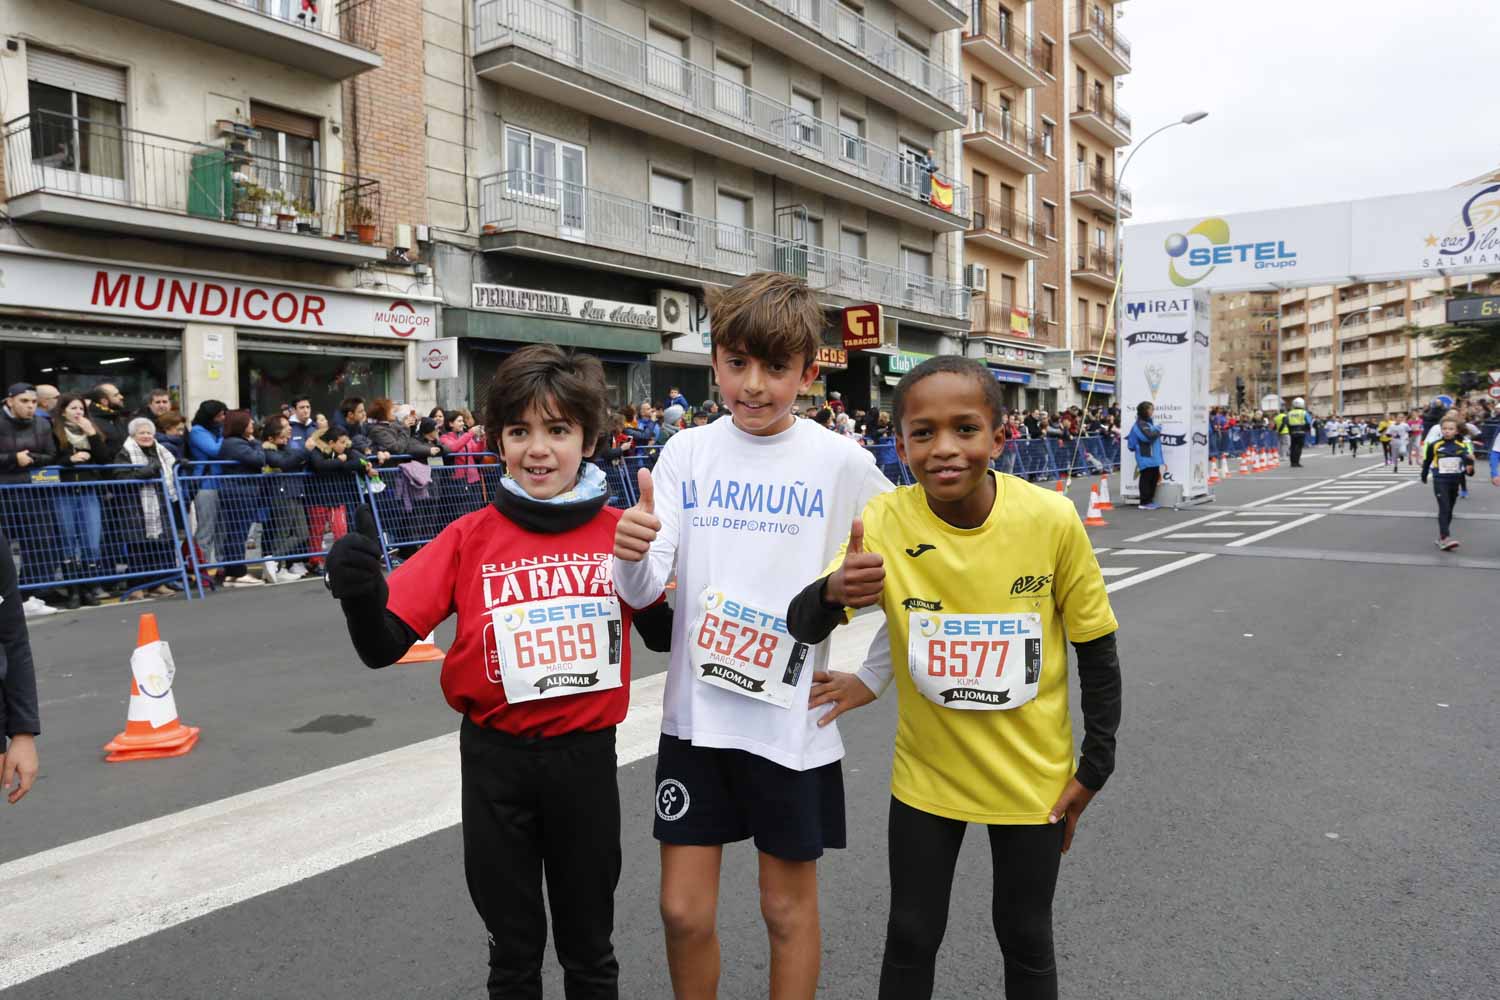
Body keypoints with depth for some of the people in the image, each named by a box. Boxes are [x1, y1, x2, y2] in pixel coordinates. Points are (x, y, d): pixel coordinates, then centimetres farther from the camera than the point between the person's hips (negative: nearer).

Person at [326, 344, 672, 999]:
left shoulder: (618, 533, -6)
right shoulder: (470, 538, -8)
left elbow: (661, 635, 9)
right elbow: (383, 646, -11)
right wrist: (360, 594, -31)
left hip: (586, 757, 0)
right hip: (496, 761, 0)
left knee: (589, 946, 19)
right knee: (513, 946, 19)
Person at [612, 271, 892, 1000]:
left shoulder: (841, 461, -7)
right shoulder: (687, 453, -1)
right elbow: (643, 590, -5)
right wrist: (632, 556, -28)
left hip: (793, 716, -2)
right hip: (696, 712, 2)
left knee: (788, 906, 15)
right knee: (684, 912, 10)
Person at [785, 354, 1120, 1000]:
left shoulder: (1051, 519, -19)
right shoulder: (884, 521, -17)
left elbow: (1096, 646, -6)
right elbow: (801, 628, -20)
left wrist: (1095, 766, -2)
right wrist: (834, 594, -43)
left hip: (1033, 776, 0)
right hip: (927, 775, 1)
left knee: (1025, 939, 16)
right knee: (910, 937, 13)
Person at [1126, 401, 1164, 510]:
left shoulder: (1148, 422, 18)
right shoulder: (1141, 424, -14)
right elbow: (1149, 436, -27)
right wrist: (1157, 429, -12)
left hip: (1153, 457, 10)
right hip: (1146, 458, -10)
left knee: (1154, 478, 13)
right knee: (1146, 479, -7)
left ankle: (1150, 500, 21)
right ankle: (1145, 502, -4)